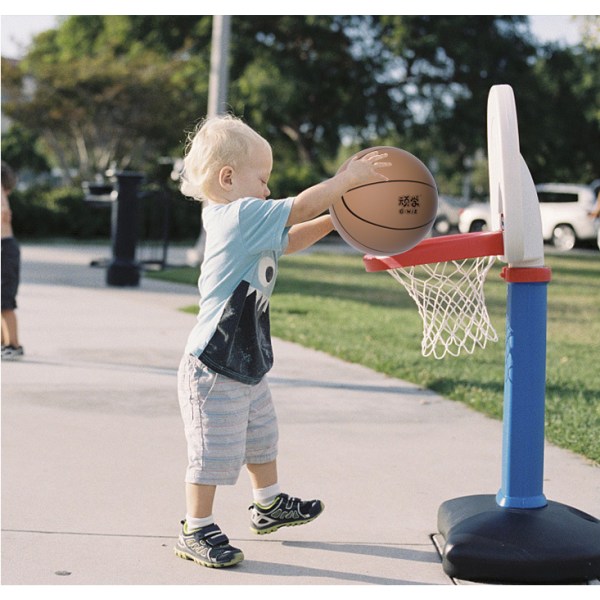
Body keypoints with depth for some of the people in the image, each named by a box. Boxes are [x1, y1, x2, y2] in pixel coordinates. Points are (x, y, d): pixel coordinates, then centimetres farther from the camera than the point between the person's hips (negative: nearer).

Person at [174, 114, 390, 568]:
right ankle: (196, 531, 11)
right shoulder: (241, 216, -20)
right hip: (215, 368, -11)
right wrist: (348, 177, -12)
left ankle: (269, 505, 45)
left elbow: (291, 240, 22)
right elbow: (301, 207, -21)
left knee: (261, 436, 26)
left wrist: (333, 220, 12)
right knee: (214, 452, -1)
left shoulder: (248, 227, 11)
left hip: (246, 365, 11)